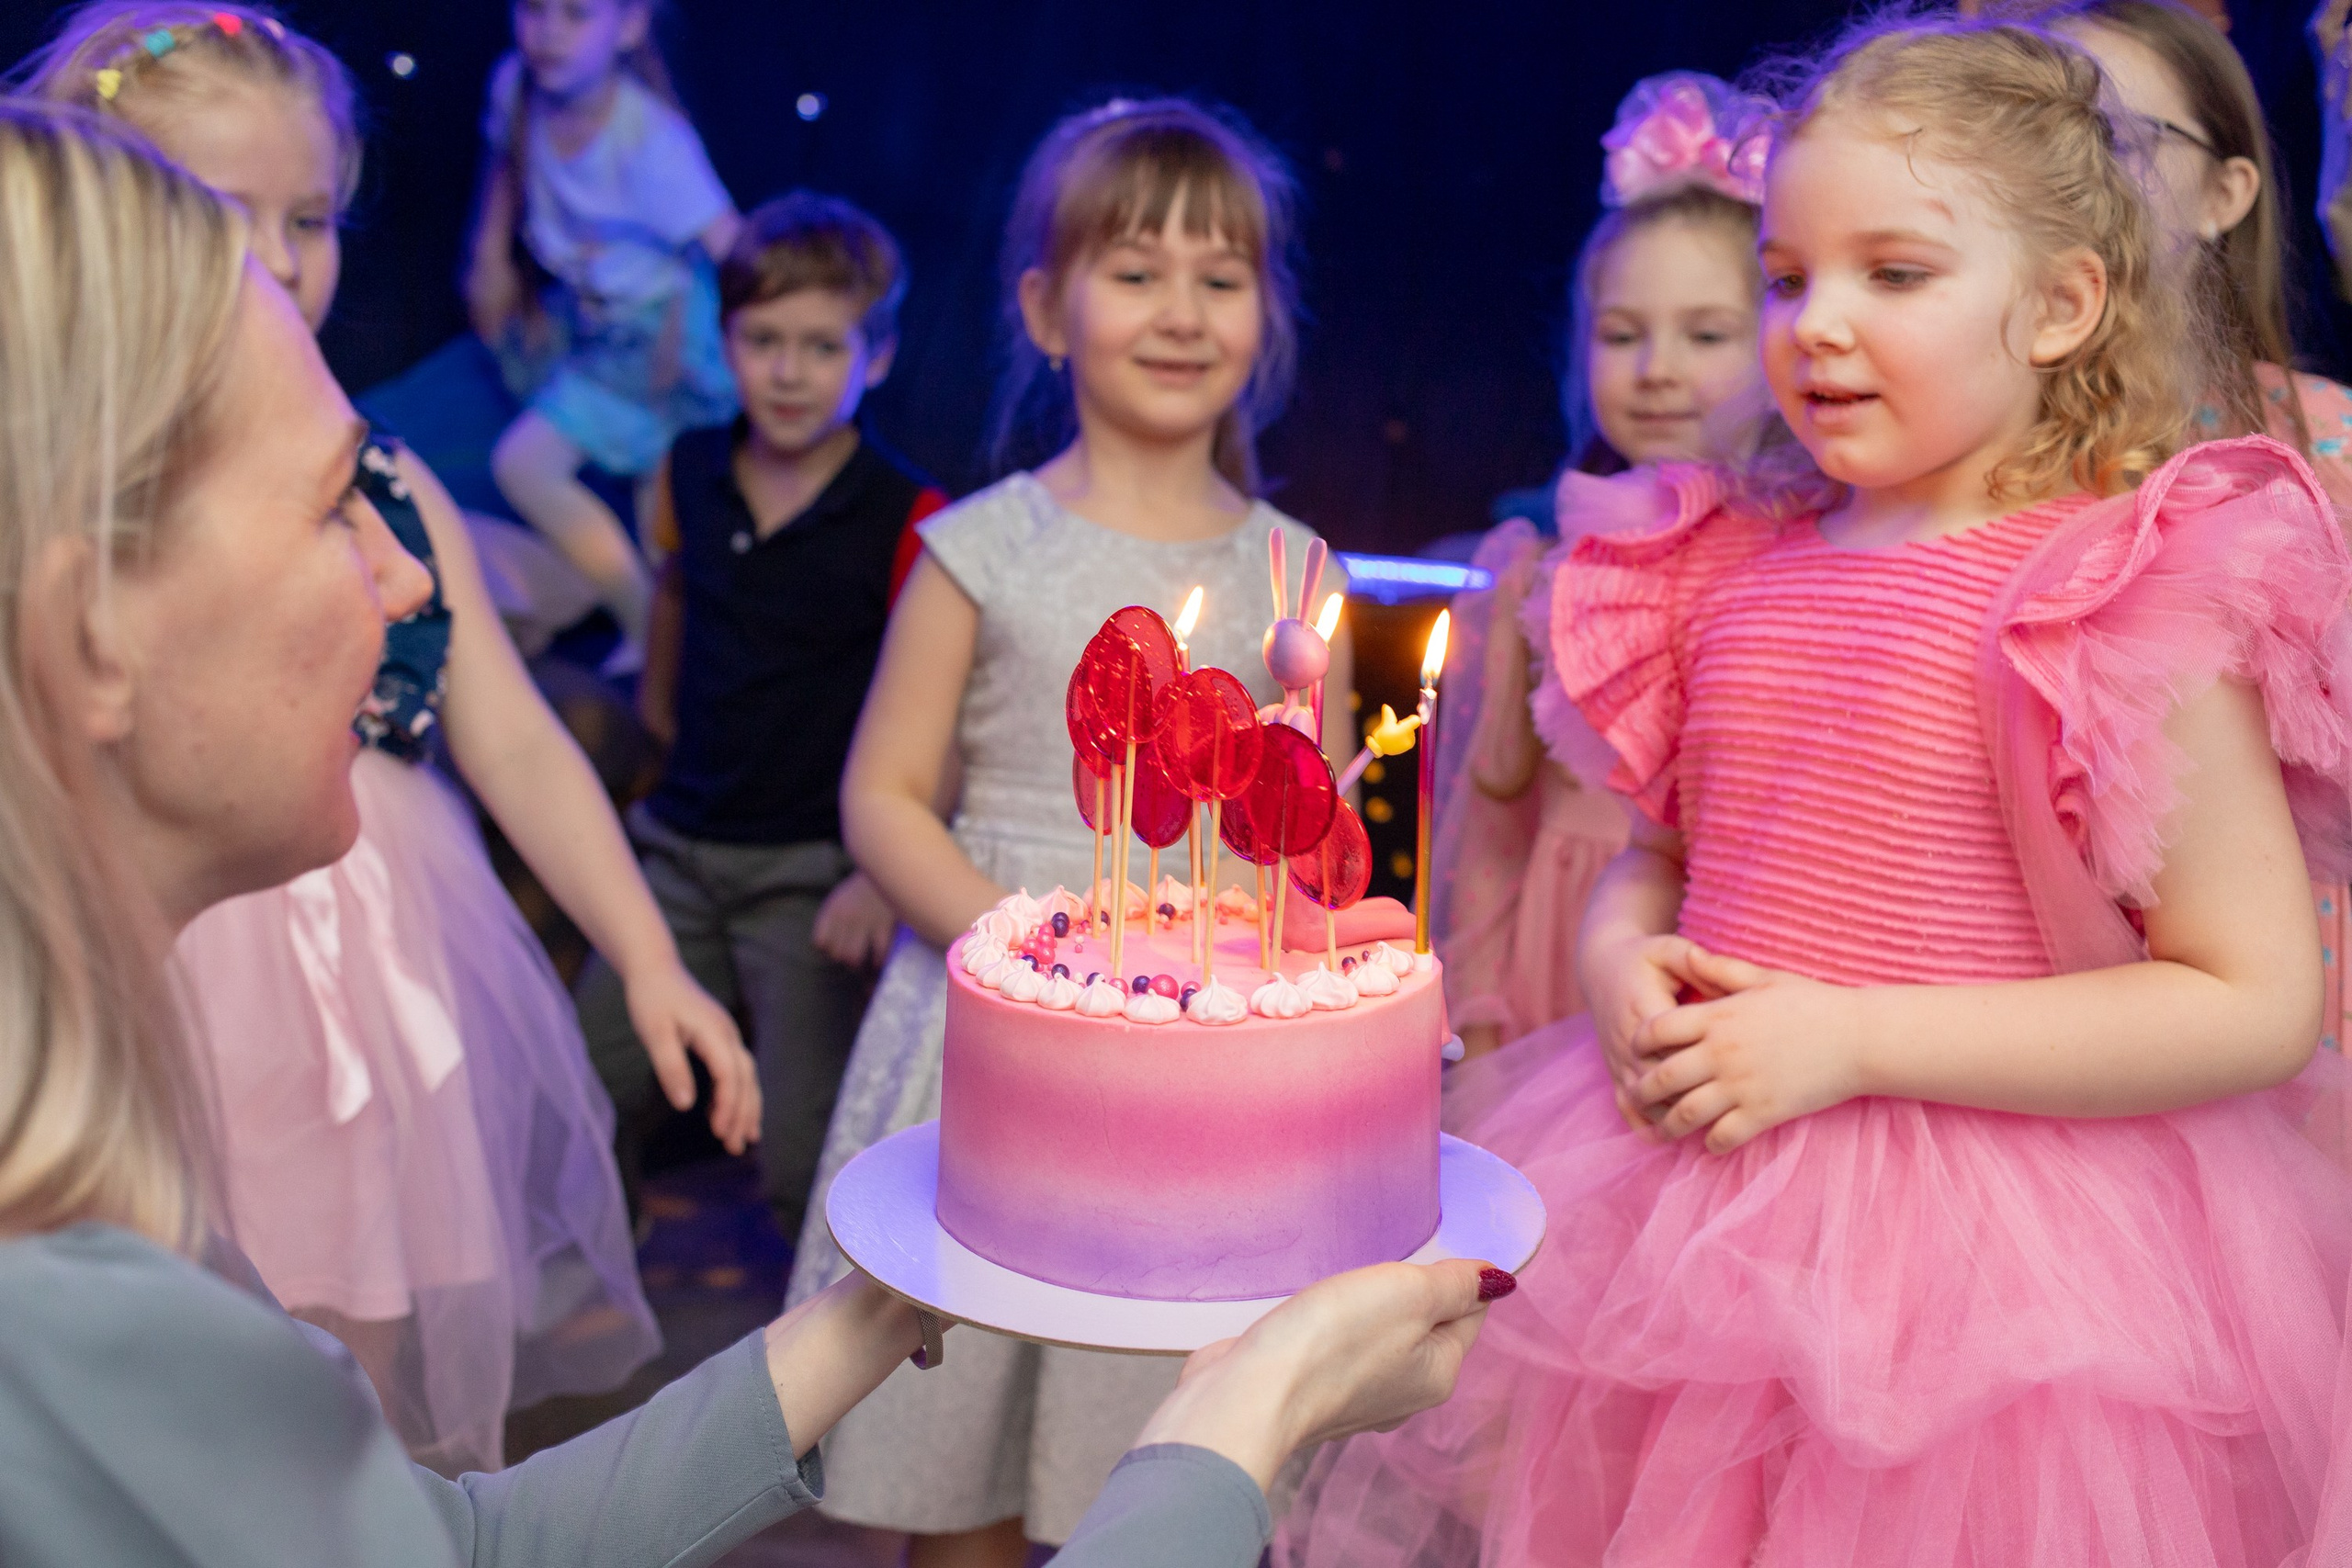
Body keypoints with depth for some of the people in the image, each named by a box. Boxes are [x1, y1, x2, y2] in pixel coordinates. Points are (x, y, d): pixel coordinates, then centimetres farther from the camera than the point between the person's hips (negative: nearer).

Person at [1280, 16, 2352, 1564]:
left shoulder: (2130, 595, -12)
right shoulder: (1724, 566, 6)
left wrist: (1854, 1040, -19)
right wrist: (1622, 958, -6)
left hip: (1986, 1262, -5)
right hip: (1690, 1204, 6)